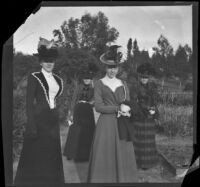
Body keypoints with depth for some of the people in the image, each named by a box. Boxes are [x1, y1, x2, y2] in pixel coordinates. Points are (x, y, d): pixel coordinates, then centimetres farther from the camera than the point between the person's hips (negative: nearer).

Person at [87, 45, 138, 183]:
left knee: (123, 157, 2)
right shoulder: (99, 84, 1)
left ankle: (123, 179, 10)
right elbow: (98, 107, -8)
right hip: (105, 124, -3)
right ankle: (103, 180, 8)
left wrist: (125, 112, -11)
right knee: (104, 157, -1)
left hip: (122, 125, 3)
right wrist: (118, 108, -14)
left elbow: (128, 104, 12)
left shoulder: (123, 84, 11)